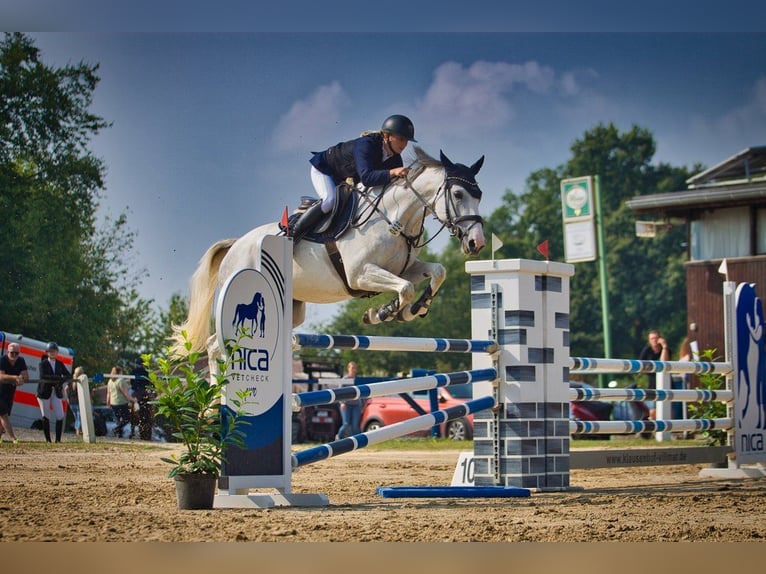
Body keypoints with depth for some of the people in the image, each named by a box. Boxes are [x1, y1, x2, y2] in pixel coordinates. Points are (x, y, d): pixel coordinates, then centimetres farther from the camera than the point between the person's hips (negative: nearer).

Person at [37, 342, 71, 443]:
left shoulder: (60, 364, 10)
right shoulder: (43, 363, -4)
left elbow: (68, 375, 3)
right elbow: (43, 376, -20)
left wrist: (62, 380, -20)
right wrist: (58, 378, -28)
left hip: (57, 392, 3)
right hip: (44, 392, -3)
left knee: (60, 416, -6)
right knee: (46, 416, 1)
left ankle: (58, 439, 0)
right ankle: (48, 439, 9)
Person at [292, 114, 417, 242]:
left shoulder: (395, 158, -17)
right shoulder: (366, 145, -40)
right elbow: (366, 177, -53)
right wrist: (392, 173, -66)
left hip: (348, 181, 8)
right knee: (331, 200, -31)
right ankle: (293, 233, -18)